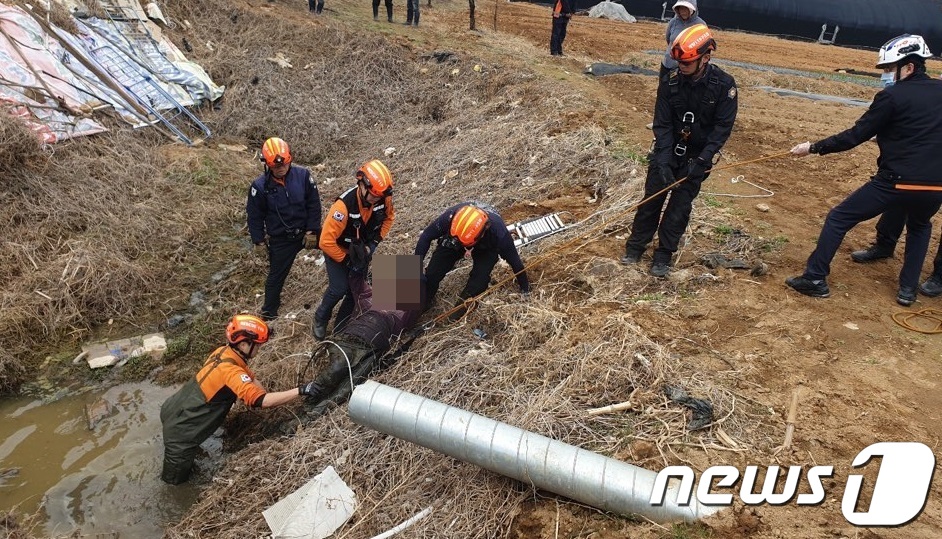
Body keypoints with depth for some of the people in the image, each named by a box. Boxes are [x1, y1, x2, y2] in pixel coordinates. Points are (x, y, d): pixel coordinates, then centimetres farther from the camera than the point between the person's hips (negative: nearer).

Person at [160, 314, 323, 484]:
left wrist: (272, 400, -4)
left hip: (175, 409, 8)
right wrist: (300, 391, -39)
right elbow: (259, 400, -41)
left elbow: (251, 379, 5)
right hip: (180, 427, -8)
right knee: (177, 478, 16)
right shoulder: (230, 371, -32)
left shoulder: (224, 352, -5)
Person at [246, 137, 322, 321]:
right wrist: (259, 242, -4)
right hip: (281, 240, -2)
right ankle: (268, 313, 31)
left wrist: (312, 231, -8)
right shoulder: (260, 186, -16)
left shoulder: (303, 175, -13)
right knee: (276, 276, 11)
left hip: (306, 232, 2)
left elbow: (314, 204, -6)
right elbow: (254, 216, -5)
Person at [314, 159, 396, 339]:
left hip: (361, 250, 5)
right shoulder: (344, 205, -38)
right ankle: (320, 319, 20)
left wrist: (374, 242, -8)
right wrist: (346, 260, -23)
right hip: (337, 250, -5)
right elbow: (326, 241, -33)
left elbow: (389, 217, 2)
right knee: (339, 289, -9)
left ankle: (341, 326, 25)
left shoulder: (384, 198, -23)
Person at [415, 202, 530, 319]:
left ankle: (464, 303, 1)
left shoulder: (498, 232, -42)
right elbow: (427, 235, -22)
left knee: (480, 276, -24)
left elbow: (513, 258, -24)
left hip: (486, 247, -1)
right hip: (452, 240, 1)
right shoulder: (451, 216, -40)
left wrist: (524, 287, -12)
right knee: (433, 271, -12)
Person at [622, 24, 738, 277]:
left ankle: (664, 254, 11)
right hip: (668, 149, 1)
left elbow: (723, 127, -14)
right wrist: (663, 162, -21)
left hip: (696, 155, -1)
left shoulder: (724, 85, -16)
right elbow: (662, 124, -12)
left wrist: (702, 161, -22)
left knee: (680, 205, 0)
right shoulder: (670, 81, -12)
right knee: (652, 197, 3)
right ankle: (636, 245, 17)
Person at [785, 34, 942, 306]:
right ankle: (908, 288, 27)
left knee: (838, 219, 7)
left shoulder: (891, 96, -7)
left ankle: (815, 278, 6)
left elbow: (856, 135, -7)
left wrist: (814, 148, -1)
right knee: (919, 227, 33)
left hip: (895, 182, -6)